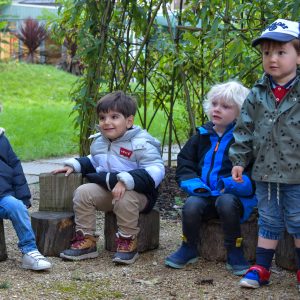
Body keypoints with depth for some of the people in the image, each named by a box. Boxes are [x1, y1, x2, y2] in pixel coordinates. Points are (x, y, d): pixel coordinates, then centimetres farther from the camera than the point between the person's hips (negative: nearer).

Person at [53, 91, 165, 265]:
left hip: (137, 193, -7)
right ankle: (86, 241, -6)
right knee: (83, 192, -13)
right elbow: (93, 162, 31)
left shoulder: (141, 144, -17)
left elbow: (155, 171, -29)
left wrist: (126, 181, -40)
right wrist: (74, 165, 12)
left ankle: (128, 242, -18)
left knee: (125, 198, -38)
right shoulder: (99, 142, 9)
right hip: (107, 191, 7)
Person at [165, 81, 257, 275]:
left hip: (234, 197, -4)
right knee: (191, 206, -28)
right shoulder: (202, 136, 12)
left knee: (226, 202, -37)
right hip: (205, 195, 4)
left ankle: (235, 253, -17)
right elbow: (184, 164, 14)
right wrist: (194, 185, -4)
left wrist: (234, 184, -21)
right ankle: (189, 249, -1)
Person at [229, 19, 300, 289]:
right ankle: (261, 269, 21)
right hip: (265, 173, 3)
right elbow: (245, 130, 7)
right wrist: (239, 160, 4)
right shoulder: (257, 94, 2)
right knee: (269, 223, 13)